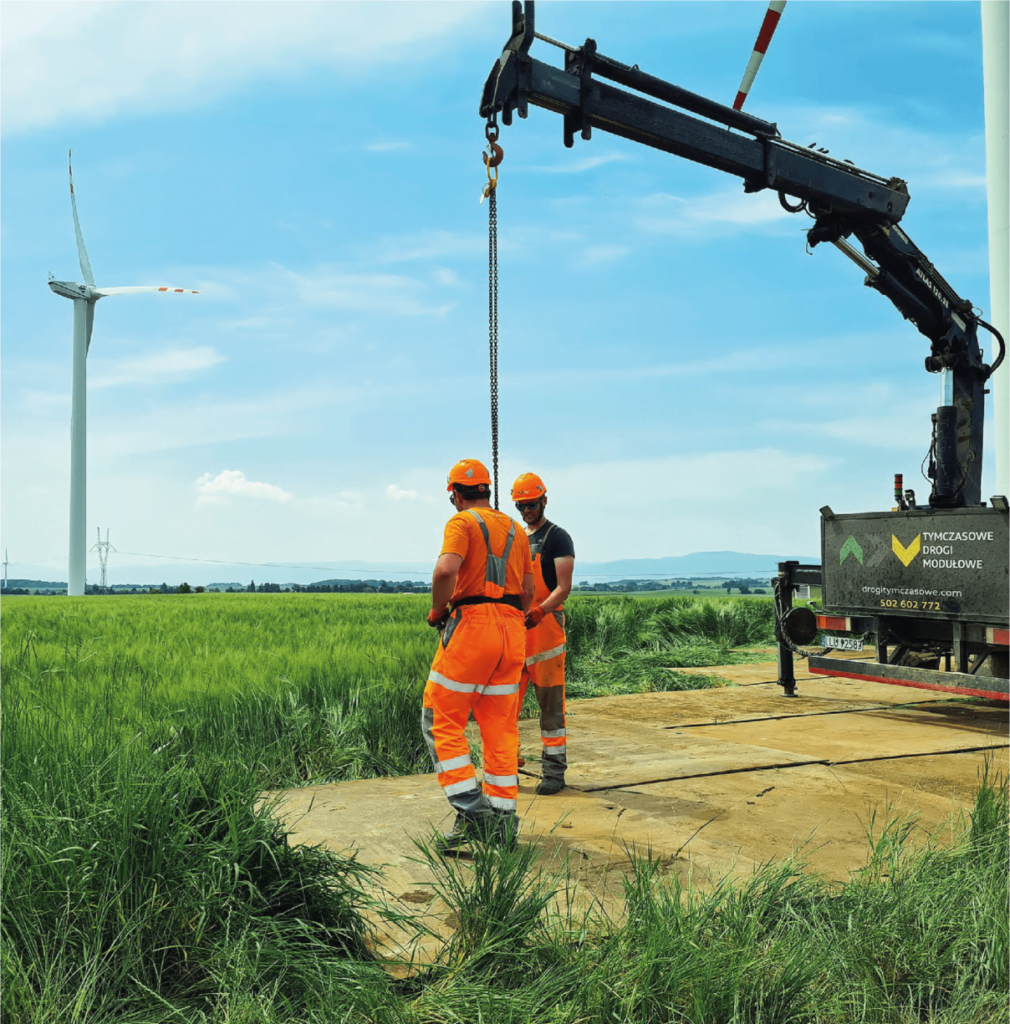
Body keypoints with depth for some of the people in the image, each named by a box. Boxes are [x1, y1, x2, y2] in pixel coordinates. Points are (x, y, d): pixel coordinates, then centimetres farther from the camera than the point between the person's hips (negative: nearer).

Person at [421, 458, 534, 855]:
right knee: (500, 728, 11)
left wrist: (437, 610, -6)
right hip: (513, 631, 7)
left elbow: (446, 570, -21)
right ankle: (503, 820, 14)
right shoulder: (516, 530, 19)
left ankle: (472, 813, -5)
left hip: (471, 626, -7)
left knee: (442, 721, 3)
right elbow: (527, 591, 20)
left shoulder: (463, 522, -3)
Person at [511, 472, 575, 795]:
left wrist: (538, 613, -25)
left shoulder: (557, 538, -2)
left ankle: (554, 770, 5)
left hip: (545, 626, -6)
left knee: (550, 701, -2)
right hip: (513, 627, 6)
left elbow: (563, 587, -10)